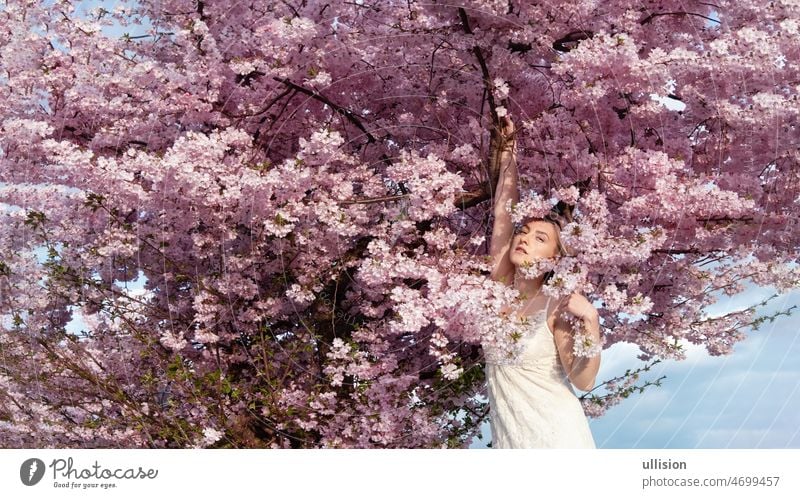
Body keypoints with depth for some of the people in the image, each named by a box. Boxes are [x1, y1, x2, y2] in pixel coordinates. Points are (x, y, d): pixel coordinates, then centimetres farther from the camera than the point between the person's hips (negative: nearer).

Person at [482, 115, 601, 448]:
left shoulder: (556, 304, -6)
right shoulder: (500, 288, 6)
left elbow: (582, 380, -13)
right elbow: (503, 215, 6)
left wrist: (590, 320, -25)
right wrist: (507, 160, 10)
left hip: (555, 435, -4)